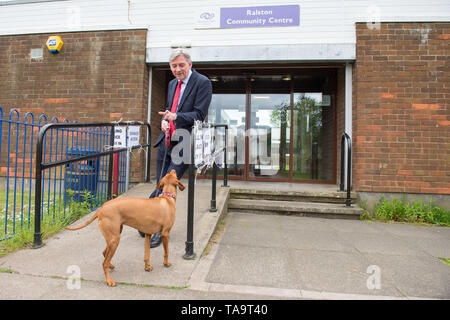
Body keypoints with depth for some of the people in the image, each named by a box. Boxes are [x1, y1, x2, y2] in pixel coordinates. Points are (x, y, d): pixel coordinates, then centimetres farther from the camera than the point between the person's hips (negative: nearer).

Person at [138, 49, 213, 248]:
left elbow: (199, 115, -13)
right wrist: (164, 120, 3)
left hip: (184, 143, -7)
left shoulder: (202, 83, -7)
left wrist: (176, 117, -28)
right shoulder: (172, 84, 16)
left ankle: (161, 230, 2)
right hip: (166, 141, 7)